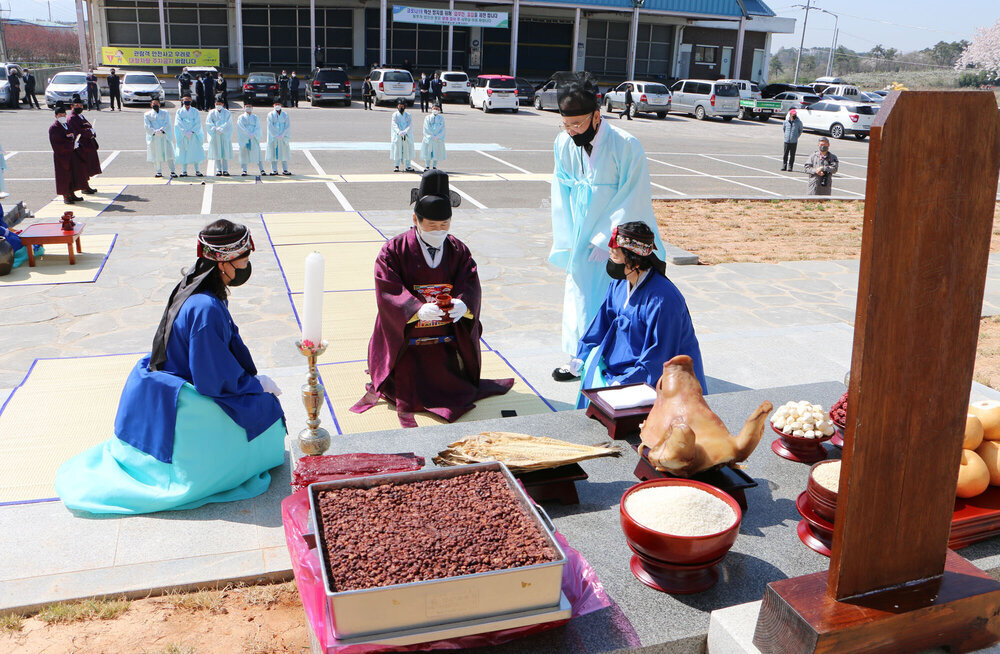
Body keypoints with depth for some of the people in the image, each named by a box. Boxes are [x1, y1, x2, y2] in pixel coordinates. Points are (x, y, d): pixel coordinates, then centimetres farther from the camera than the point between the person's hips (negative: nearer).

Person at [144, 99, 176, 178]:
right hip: (154, 137, 1)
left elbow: (167, 123, 0)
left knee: (168, 153, -8)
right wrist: (154, 131, -16)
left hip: (165, 136, -1)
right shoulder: (147, 114, 14)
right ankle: (159, 172, 3)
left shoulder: (165, 113, 14)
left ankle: (172, 171, -8)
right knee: (157, 154, -1)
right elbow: (147, 125, 2)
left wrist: (161, 130, -17)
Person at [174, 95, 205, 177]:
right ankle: (184, 171, 5)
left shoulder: (195, 111, 7)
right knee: (183, 153, 0)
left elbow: (198, 123, -1)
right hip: (183, 136, 0)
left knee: (195, 152, -3)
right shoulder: (179, 111, 6)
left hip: (194, 135, 0)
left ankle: (197, 170, 2)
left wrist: (191, 131, -13)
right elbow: (178, 123, -3)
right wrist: (185, 132, -14)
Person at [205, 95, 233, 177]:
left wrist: (221, 129, -15)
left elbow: (228, 123, -5)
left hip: (225, 135, -1)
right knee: (217, 152, -1)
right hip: (215, 135, 1)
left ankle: (225, 170, -1)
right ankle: (218, 170, 2)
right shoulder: (212, 113, 8)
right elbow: (208, 122, -1)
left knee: (225, 152, -3)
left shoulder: (227, 113, 6)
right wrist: (215, 129, -14)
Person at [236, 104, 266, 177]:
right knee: (244, 154, -4)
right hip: (244, 139, -1)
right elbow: (242, 128, -5)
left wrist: (253, 134, -16)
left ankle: (262, 170, -8)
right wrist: (249, 134, -18)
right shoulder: (241, 118, 8)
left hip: (254, 139, 1)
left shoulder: (255, 118, 13)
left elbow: (257, 128, 1)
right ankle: (244, 170, -3)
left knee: (257, 153, -7)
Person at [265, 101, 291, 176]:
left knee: (284, 153, 0)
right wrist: (276, 135, -14)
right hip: (273, 137, -1)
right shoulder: (270, 115, 3)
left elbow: (287, 126, 1)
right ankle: (274, 170, 0)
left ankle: (285, 170, 4)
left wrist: (282, 135, -11)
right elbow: (270, 127, -4)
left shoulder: (285, 114, 8)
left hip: (283, 137, 1)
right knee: (274, 153, -2)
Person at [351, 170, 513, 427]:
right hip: (406, 345, -3)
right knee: (408, 398, -8)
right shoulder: (393, 251, -7)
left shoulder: (458, 250, 4)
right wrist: (418, 309, -32)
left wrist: (463, 304, -29)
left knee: (453, 392, -6)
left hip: (448, 346, 3)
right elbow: (388, 293, -15)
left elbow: (470, 285, -5)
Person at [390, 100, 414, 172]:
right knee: (397, 149, -4)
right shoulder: (395, 115, 6)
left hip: (407, 135, 1)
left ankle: (408, 166, 2)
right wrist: (399, 132, -23)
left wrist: (405, 131, -21)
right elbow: (394, 124, -5)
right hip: (397, 136, -1)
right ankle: (397, 166, 1)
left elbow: (410, 125, -2)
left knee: (407, 150, -2)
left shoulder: (408, 115, 9)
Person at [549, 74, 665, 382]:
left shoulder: (626, 146, -17)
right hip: (581, 239, 5)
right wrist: (566, 241, -1)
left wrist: (606, 238, -16)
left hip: (618, 241, -4)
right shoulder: (564, 143, -2)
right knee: (579, 293, 10)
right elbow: (561, 194, 5)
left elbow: (634, 201, -14)